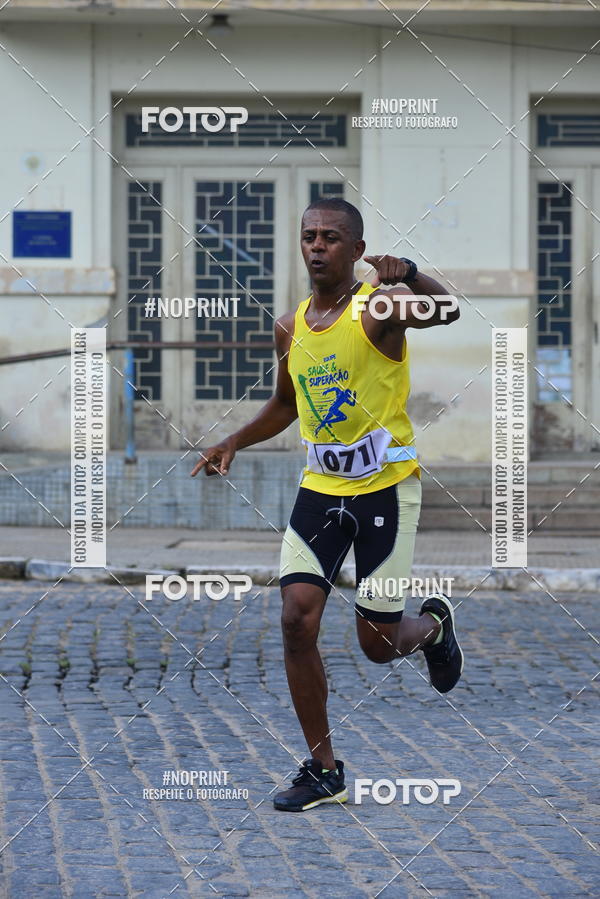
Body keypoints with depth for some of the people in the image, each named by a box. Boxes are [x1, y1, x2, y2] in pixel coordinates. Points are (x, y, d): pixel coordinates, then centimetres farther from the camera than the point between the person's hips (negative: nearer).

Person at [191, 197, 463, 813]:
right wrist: (233, 444, 10)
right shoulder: (290, 328, 6)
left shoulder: (377, 308, -13)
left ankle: (434, 623, 40)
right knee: (297, 619, -9)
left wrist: (410, 277, -52)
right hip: (320, 486, 5)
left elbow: (447, 313, -34)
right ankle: (323, 772, 3)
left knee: (378, 643, 2)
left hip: (386, 486, -5)